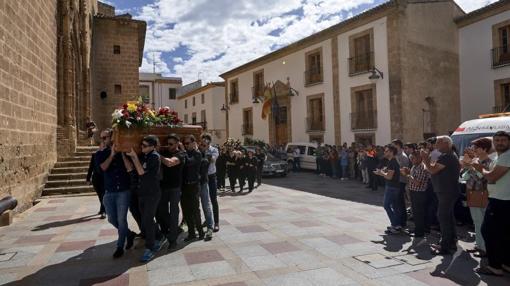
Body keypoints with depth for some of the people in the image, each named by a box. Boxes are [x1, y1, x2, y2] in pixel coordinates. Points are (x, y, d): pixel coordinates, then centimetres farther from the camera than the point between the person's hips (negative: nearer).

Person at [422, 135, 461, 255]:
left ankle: (445, 247, -2)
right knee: (448, 217, 18)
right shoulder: (450, 155, 17)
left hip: (447, 192, -11)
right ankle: (451, 243, 29)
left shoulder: (446, 156, -19)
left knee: (443, 217, -7)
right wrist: (428, 159, 8)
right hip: (448, 191, 11)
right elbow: (435, 169, 16)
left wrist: (425, 158, -11)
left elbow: (432, 170, -23)